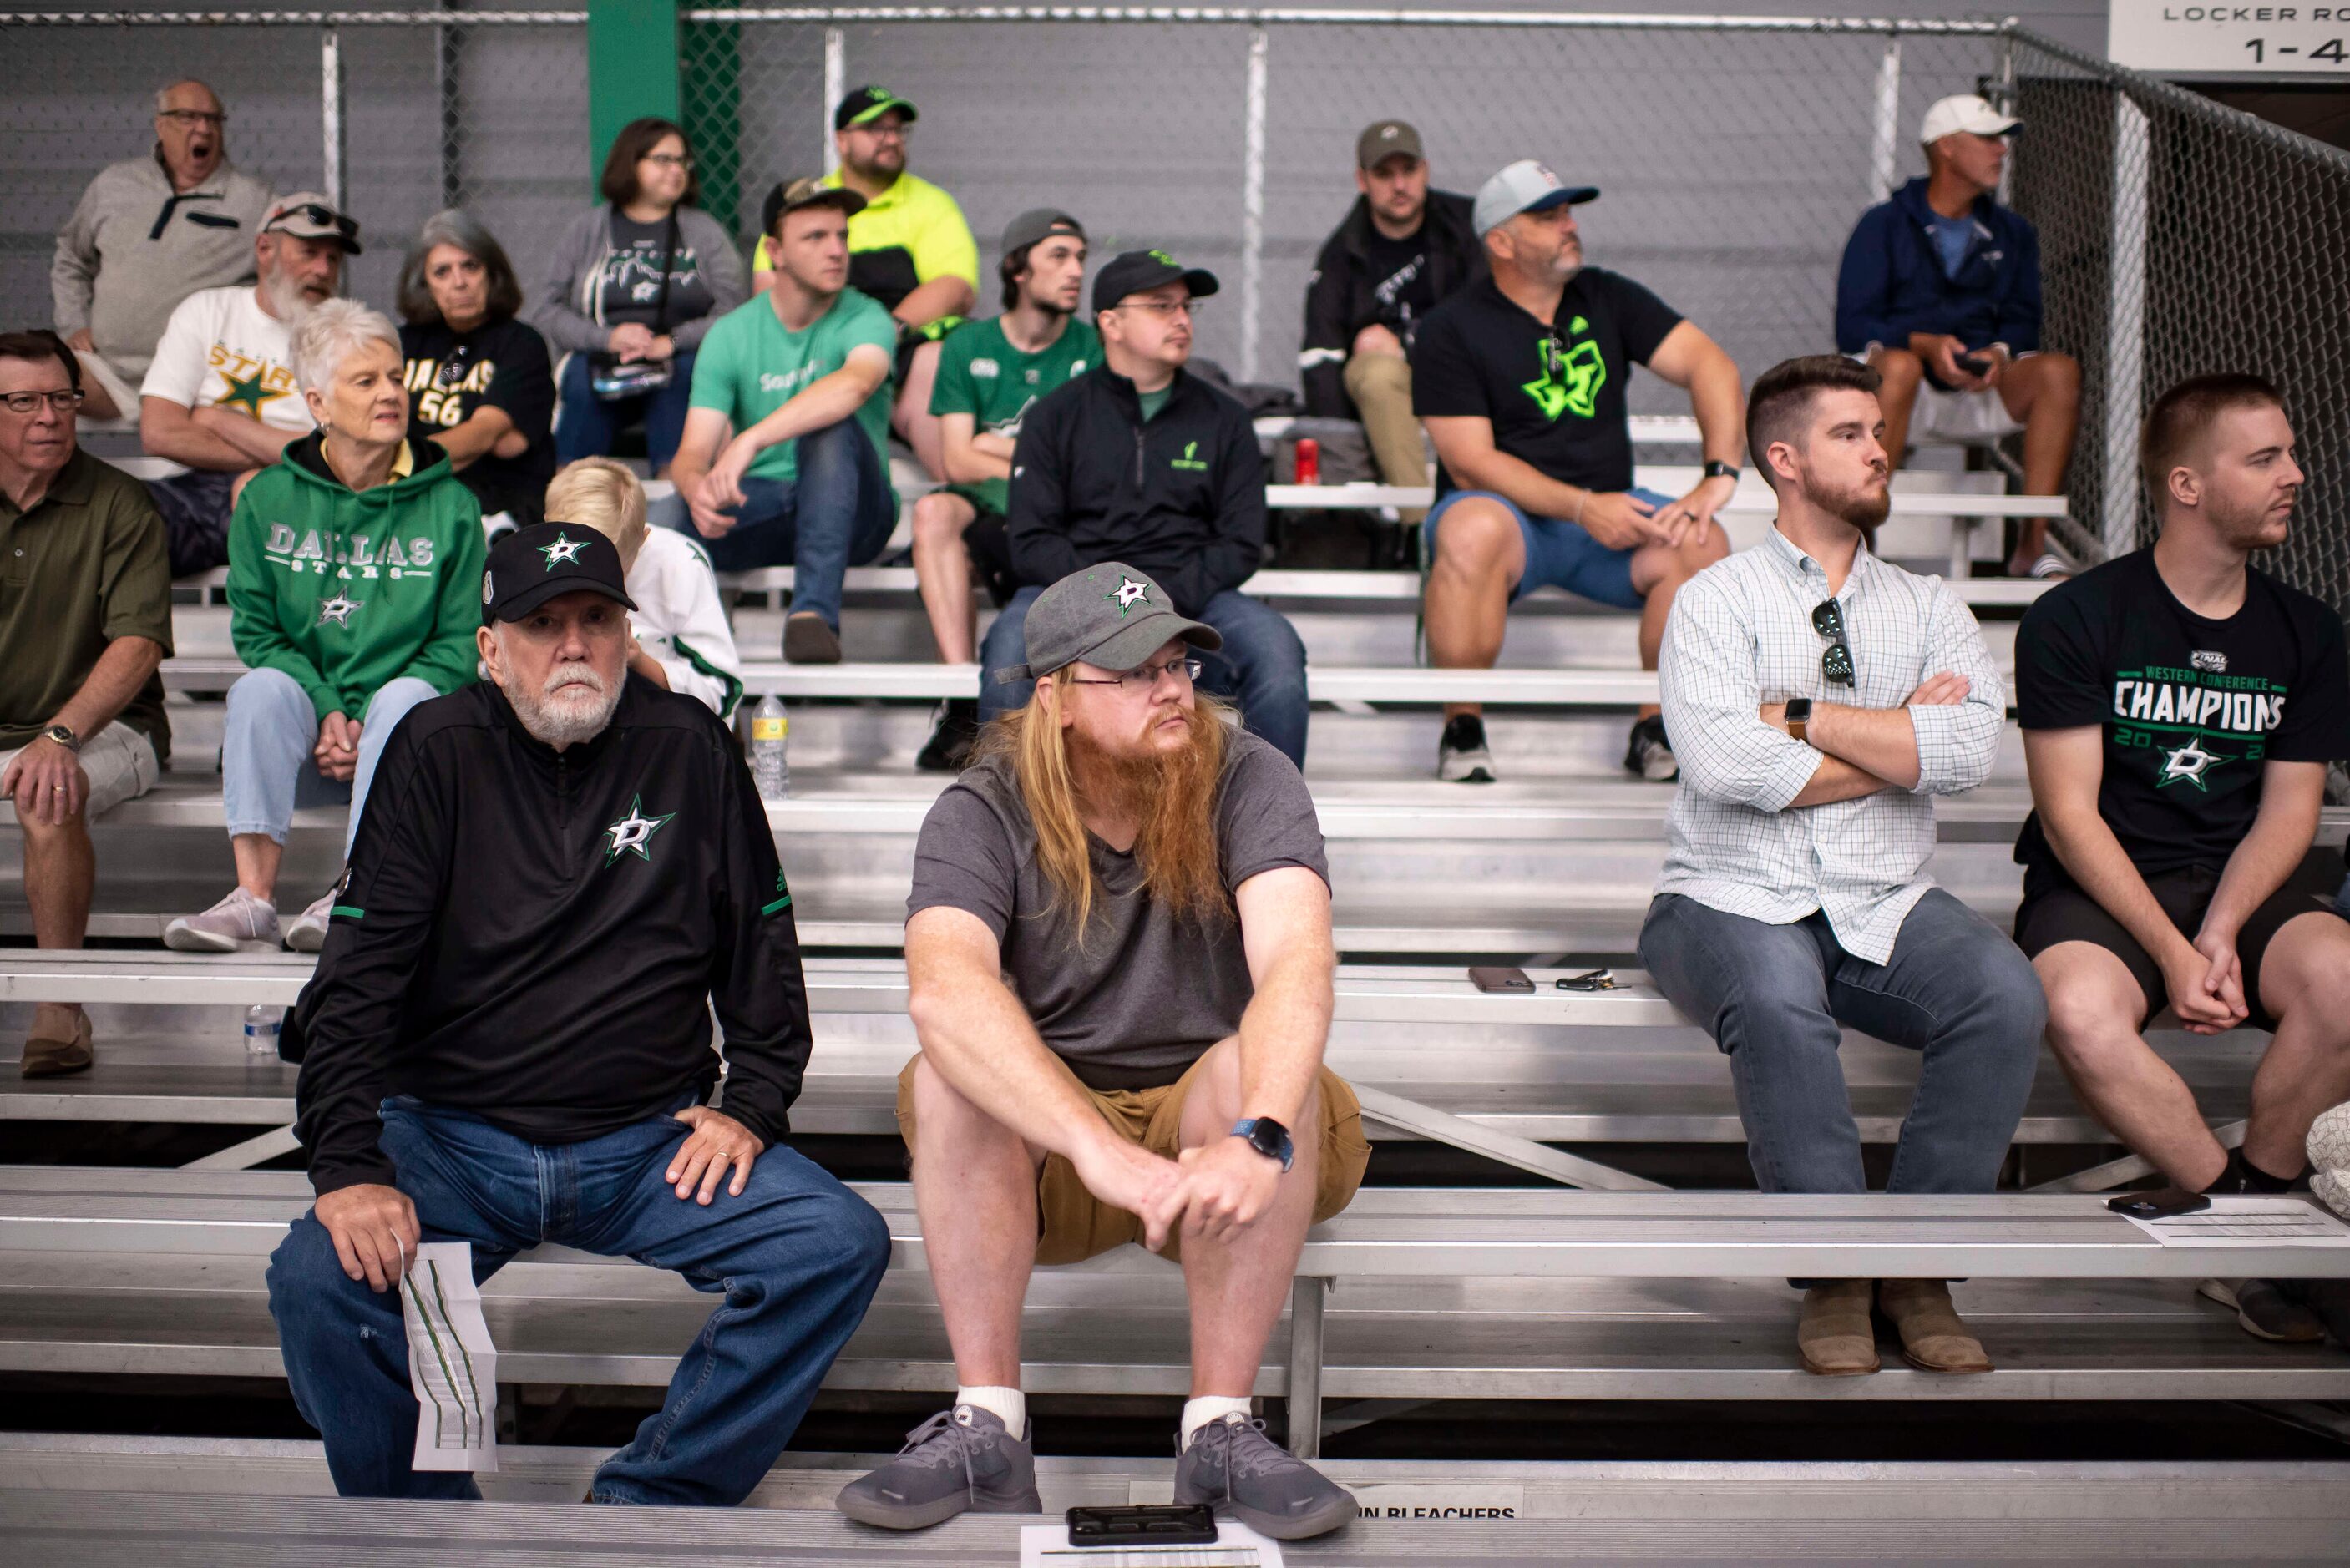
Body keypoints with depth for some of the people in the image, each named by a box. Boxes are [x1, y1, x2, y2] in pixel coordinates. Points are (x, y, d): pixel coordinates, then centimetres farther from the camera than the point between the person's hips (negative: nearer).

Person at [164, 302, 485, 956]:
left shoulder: (449, 506, 3)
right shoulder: (267, 499, 7)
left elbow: (459, 642, 0)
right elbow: (254, 629, 3)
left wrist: (367, 725, -13)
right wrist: (325, 711, -14)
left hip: (404, 733, -1)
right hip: (302, 737, 1)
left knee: (406, 698, -33)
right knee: (262, 688, -29)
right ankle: (254, 895, -37)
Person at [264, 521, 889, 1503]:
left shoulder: (688, 747, 6)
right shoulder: (438, 752, 1)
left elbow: (763, 944, 13)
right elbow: (358, 976, -4)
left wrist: (751, 1104, 0)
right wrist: (349, 1166, -15)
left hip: (653, 1144, 2)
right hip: (453, 1135, -1)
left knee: (840, 1245, -21)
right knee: (319, 1279, -28)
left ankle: (645, 1507, -11)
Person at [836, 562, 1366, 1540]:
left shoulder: (1247, 784, -12)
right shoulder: (983, 815, -13)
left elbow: (1296, 967, -30)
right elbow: (942, 990, -33)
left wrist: (1256, 1139, -50)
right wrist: (1107, 1155, -48)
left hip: (1210, 1122, 0)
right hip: (1040, 1149, 1)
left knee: (1256, 1066, -31)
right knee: (951, 1069, -28)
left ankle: (1220, 1428, -27)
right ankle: (987, 1428, -26)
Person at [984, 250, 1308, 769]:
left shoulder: (1224, 420, 16)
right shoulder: (1056, 416, 11)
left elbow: (1242, 544, 8)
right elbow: (1031, 542, 3)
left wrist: (1169, 594, -10)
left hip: (1192, 594, 1)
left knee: (1275, 644, -28)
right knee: (1012, 642, -33)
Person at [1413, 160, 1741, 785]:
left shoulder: (1608, 299, 8)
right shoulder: (1451, 329, -5)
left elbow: (1710, 365, 0)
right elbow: (1470, 463, -13)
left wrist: (1719, 475, -17)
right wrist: (1582, 507, -24)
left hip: (1606, 515, 4)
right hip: (1508, 515, -4)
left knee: (1701, 543, -25)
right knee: (1473, 529, -39)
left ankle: (1655, 729, -8)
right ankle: (1462, 730, -23)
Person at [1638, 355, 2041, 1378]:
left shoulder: (1928, 610, 16)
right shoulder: (1717, 600, 5)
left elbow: (1971, 748, -5)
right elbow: (1728, 765, -14)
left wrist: (1803, 718, -8)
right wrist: (1900, 741, -3)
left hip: (1885, 908, 4)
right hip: (1737, 902, -3)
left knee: (2007, 993, -26)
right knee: (1776, 997, -37)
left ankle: (1916, 1263, -14)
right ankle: (1834, 1270, -21)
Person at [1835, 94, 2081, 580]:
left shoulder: (2013, 234, 18)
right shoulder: (1884, 225, 3)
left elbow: (2022, 320, 9)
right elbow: (1852, 326, -6)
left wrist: (2000, 352, -15)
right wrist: (1925, 344, -23)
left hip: (1980, 394, 4)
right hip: (1908, 391, -4)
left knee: (2060, 369, -23)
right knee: (1899, 364, -38)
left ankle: (2032, 544, -23)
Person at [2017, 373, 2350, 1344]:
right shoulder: (2074, 619, -5)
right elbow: (2070, 816, -9)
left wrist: (2220, 936, -14)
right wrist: (2172, 951, -19)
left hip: (2244, 883, 3)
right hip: (2101, 885, -3)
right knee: (2082, 1018, -36)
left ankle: (2254, 1189, -8)